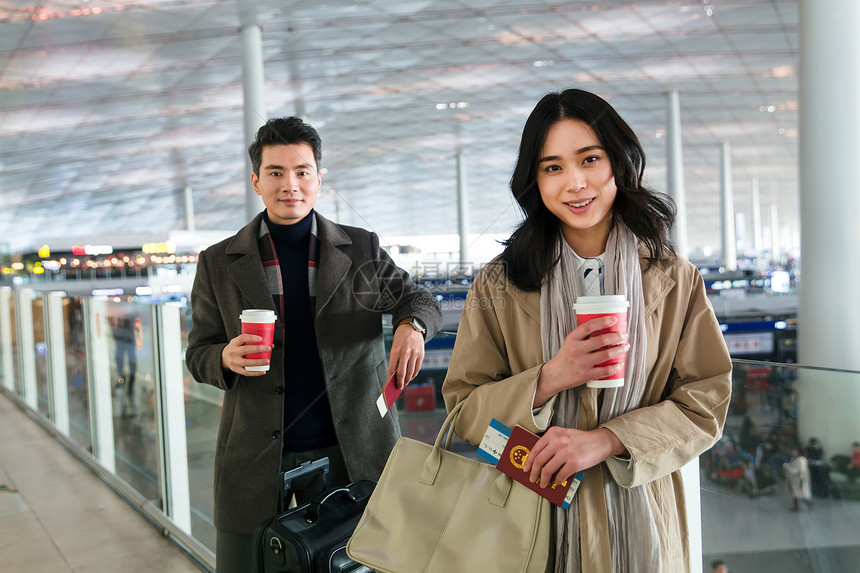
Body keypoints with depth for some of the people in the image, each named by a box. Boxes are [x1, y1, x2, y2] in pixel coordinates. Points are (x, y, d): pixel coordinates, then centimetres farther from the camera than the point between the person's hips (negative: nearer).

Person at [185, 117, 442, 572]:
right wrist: (227, 358, -16)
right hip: (254, 460, 0)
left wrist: (411, 326, -12)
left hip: (347, 451, 0)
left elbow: (417, 298, 12)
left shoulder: (361, 250, 5)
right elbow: (199, 353, 8)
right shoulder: (218, 264, 5)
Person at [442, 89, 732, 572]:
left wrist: (605, 441, -20)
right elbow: (463, 409, -7)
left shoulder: (674, 281, -4)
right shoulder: (499, 287, -6)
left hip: (640, 513, 1)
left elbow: (706, 403, -7)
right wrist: (550, 379, -23)